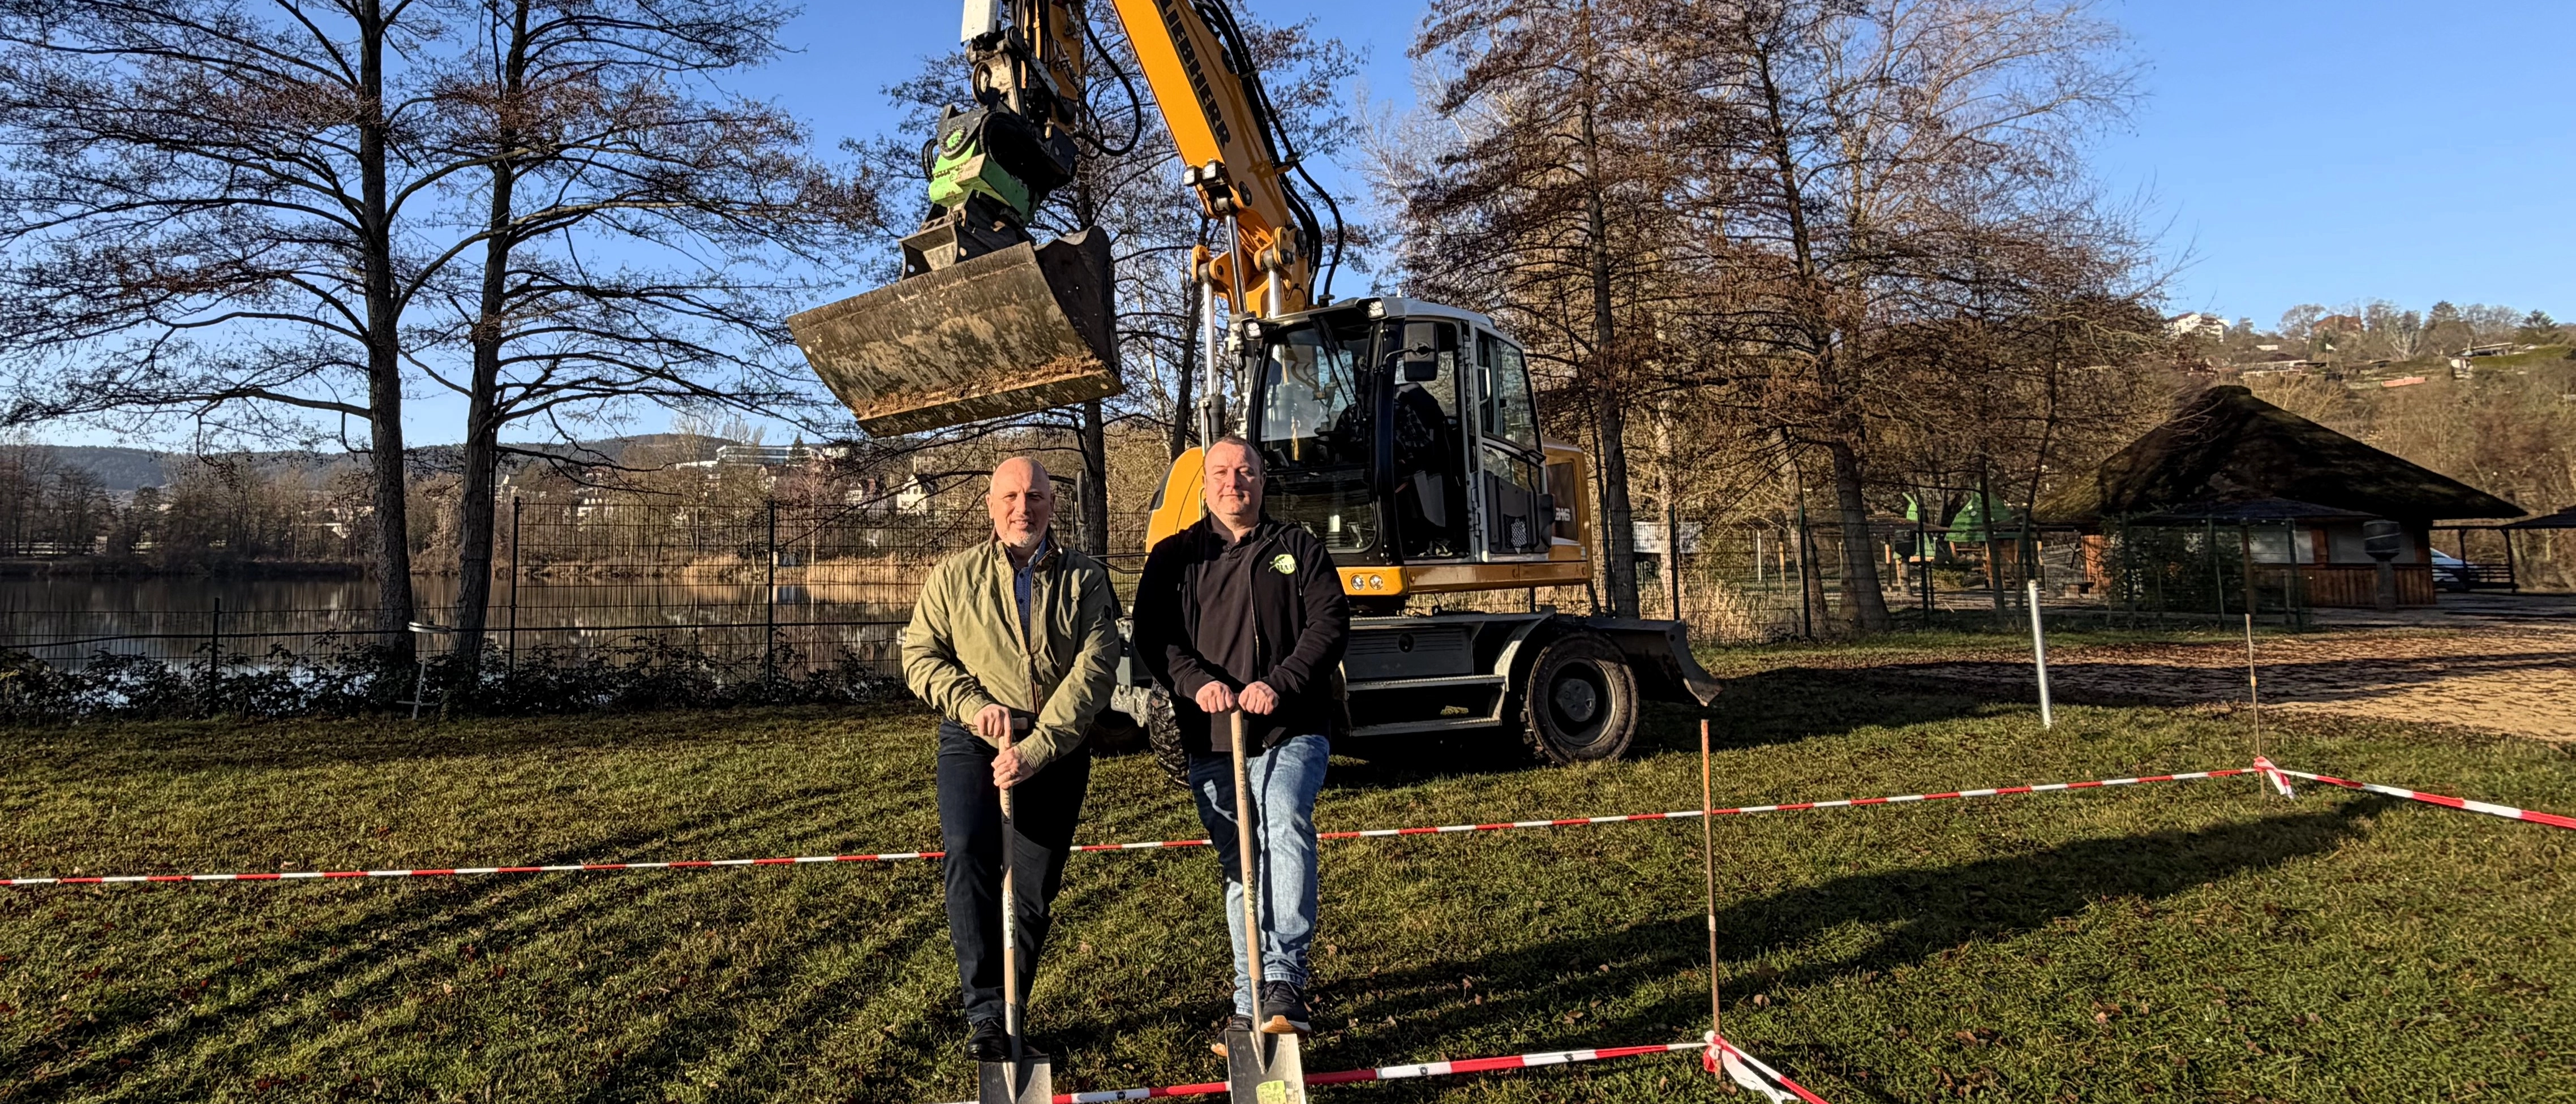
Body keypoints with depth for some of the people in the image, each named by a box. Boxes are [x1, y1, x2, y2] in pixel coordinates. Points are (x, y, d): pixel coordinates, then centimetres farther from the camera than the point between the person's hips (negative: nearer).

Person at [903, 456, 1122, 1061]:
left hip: (1056, 748, 1)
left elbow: (1095, 669, -9)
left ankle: (1008, 1013, 24)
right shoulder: (954, 575, 5)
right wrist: (973, 704, -12)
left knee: (1036, 888, 6)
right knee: (967, 851, -24)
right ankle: (985, 1012, -18)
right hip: (974, 739, -1)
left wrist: (1035, 748, -20)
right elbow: (919, 655, 6)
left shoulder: (1085, 579, 1)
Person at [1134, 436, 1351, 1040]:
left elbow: (1331, 622, -2)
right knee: (1237, 867, 9)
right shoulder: (1172, 557, 12)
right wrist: (1198, 682, -17)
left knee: (1285, 826, -26)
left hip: (1291, 728, -2)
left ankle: (1283, 981, -26)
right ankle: (1251, 1001, 19)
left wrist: (1279, 683, -16)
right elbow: (1152, 636, 2)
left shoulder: (1298, 548, 9)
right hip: (1211, 738, 2)